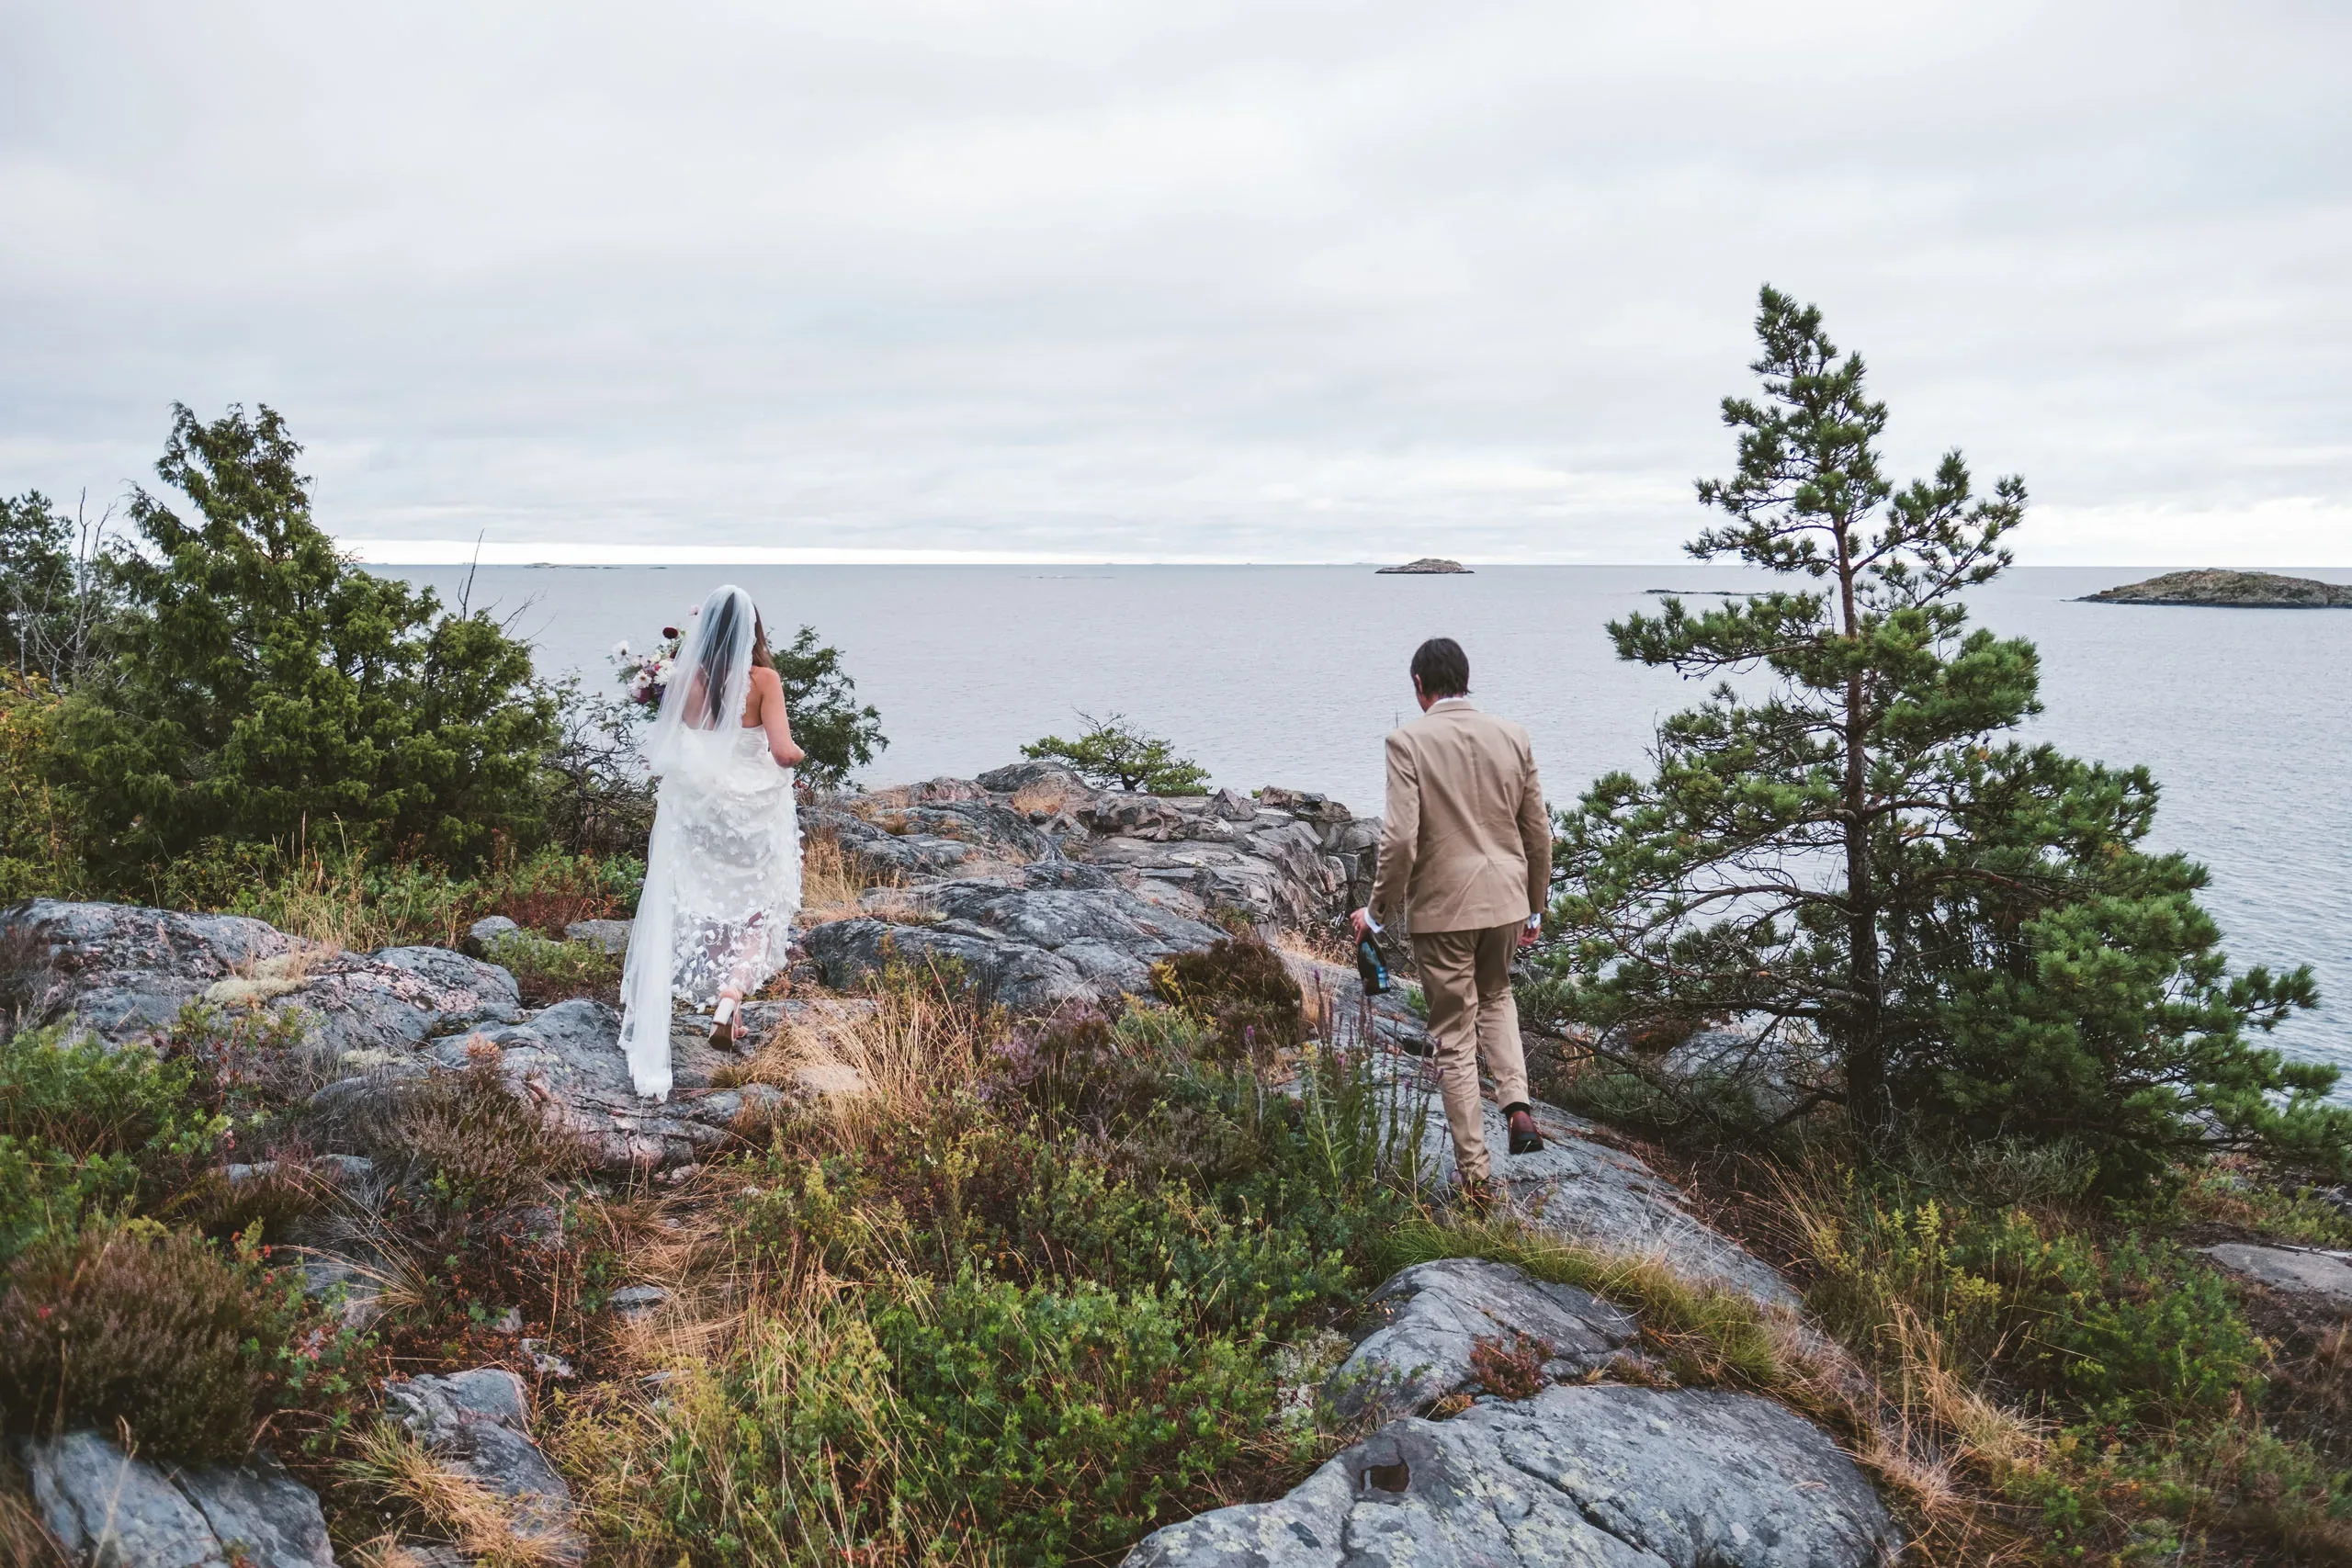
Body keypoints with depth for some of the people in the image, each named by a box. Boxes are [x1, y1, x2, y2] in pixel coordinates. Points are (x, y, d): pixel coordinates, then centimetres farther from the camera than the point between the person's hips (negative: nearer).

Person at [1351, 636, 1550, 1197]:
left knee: (1454, 1037, 8)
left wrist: (1378, 911, -5)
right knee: (1496, 995, 31)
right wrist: (1534, 906, 19)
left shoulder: (1408, 741, -13)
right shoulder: (1512, 737, 1)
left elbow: (1400, 838, -19)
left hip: (1441, 906, -4)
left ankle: (1473, 1171, 14)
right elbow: (1538, 832, 6)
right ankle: (1518, 1104, 12)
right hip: (1505, 898, 4)